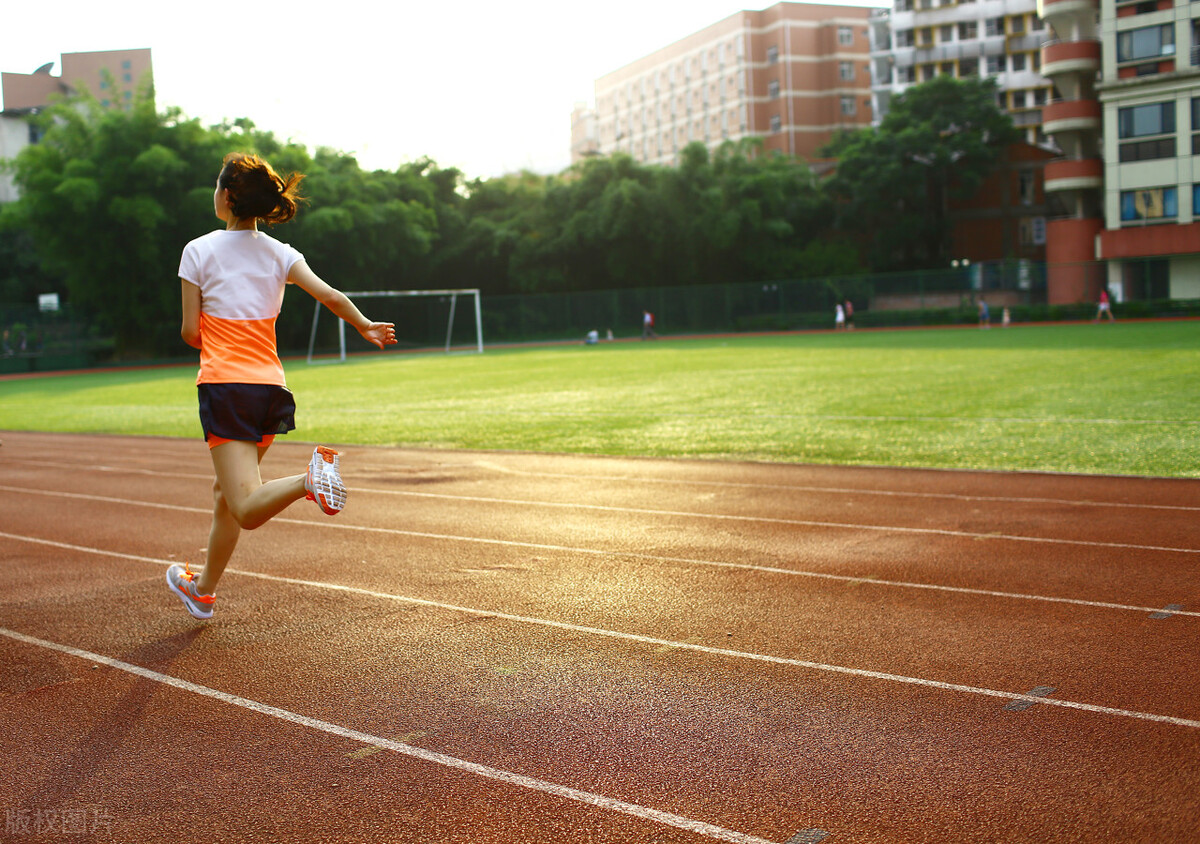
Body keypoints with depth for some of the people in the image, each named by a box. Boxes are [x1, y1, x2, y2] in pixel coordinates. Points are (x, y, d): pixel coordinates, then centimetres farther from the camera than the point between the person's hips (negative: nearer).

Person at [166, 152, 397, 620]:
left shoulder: (199, 250, -1)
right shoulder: (279, 253, 6)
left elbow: (190, 331, -2)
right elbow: (330, 295, -6)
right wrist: (366, 326, 11)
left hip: (224, 385, -5)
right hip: (270, 385, 5)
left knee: (248, 509, -12)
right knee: (227, 491, 23)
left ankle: (309, 478, -41)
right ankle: (203, 589, 37)